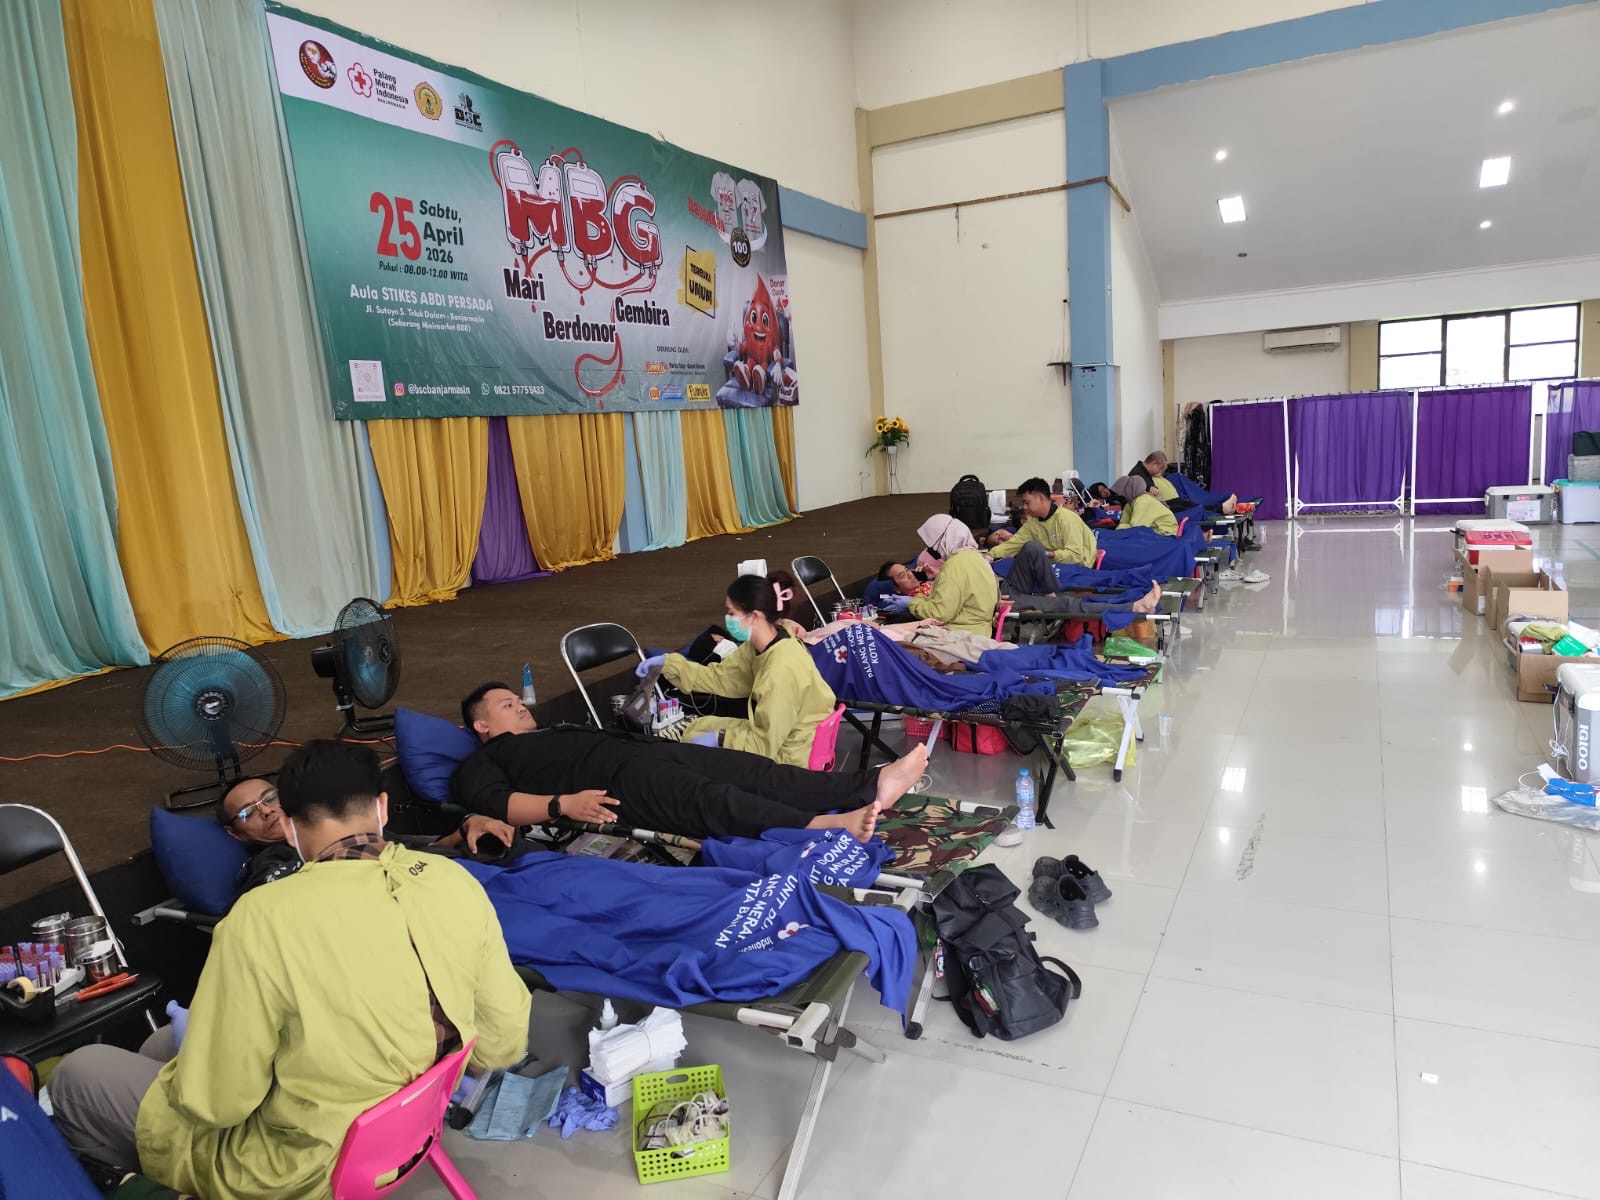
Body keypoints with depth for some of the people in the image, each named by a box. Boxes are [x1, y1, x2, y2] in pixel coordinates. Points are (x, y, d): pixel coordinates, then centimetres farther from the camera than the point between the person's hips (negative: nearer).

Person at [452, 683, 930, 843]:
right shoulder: (481, 762, 19)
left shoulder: (557, 731, 39)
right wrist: (563, 804, -21)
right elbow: (497, 802, -3)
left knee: (756, 772, -14)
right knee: (712, 800, -32)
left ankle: (871, 786, -28)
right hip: (614, 776, -7)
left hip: (647, 748, 7)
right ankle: (827, 827, -52)